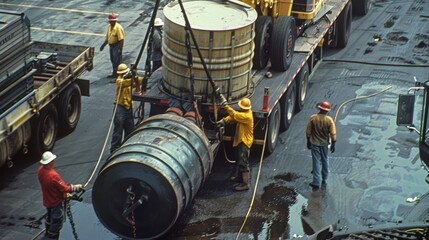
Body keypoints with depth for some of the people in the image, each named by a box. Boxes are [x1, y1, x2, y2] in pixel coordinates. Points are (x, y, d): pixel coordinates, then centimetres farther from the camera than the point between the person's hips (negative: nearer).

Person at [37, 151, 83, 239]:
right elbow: (64, 188, -29)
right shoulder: (53, 175, -38)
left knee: (49, 217, 30)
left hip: (47, 200, 8)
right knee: (57, 221, 13)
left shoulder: (40, 170, -12)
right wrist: (76, 187, -13)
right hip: (56, 202, -8)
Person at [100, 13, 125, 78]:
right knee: (113, 60, 17)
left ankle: (116, 74, 2)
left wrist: (120, 49, -24)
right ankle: (114, 73, 30)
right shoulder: (109, 26, 8)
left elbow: (121, 39, -21)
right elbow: (107, 37, 19)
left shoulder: (118, 27, -19)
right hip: (111, 45, 9)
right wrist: (103, 45, 16)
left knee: (117, 61, -5)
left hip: (117, 46, -9)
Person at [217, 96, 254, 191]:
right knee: (239, 160, 23)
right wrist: (224, 120, -16)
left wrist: (225, 104, -34)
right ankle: (240, 176, 40)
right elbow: (233, 116, 1)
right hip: (239, 140, 10)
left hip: (245, 141, -10)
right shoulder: (242, 113, 4)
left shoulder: (247, 116, -27)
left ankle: (246, 183, -1)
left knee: (243, 162, -7)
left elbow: (234, 114, -34)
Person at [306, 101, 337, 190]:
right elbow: (333, 134, -9)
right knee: (325, 161, 19)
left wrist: (308, 141, 8)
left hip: (314, 143, -1)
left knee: (316, 162, 3)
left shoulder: (312, 118, -13)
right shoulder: (329, 120, -14)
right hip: (324, 143, 1)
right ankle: (324, 179, 33)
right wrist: (333, 145, 2)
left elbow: (308, 131, -5)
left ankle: (316, 183, 3)